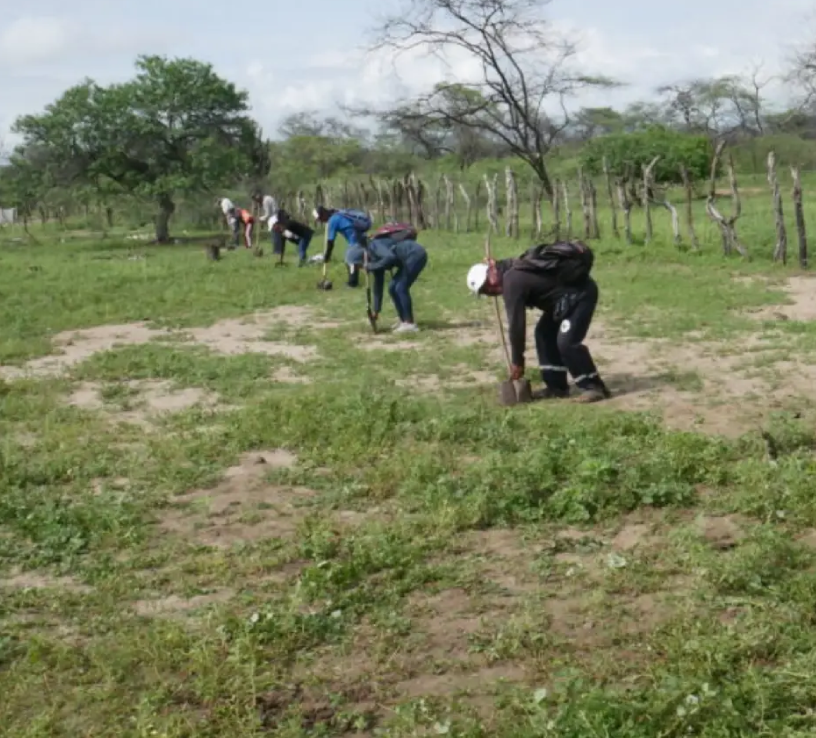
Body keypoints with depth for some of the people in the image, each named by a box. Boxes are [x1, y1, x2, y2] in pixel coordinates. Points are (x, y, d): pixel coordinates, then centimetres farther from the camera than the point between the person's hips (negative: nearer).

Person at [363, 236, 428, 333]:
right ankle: (404, 321, 17)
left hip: (416, 255, -10)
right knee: (393, 288, 9)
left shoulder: (373, 246, -12)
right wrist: (376, 311, 19)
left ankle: (410, 324, -5)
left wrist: (371, 266, -18)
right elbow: (378, 285, 17)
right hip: (409, 259, 10)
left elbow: (390, 257, -31)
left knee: (401, 288, -10)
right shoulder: (375, 260, 12)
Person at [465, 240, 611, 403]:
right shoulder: (513, 271, 9)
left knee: (567, 342, -18)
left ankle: (593, 387, -9)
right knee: (544, 333, 11)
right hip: (568, 296, 11)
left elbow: (516, 323, -17)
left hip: (581, 293, -11)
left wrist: (517, 362, -11)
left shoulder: (512, 281, -20)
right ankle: (556, 386, 14)